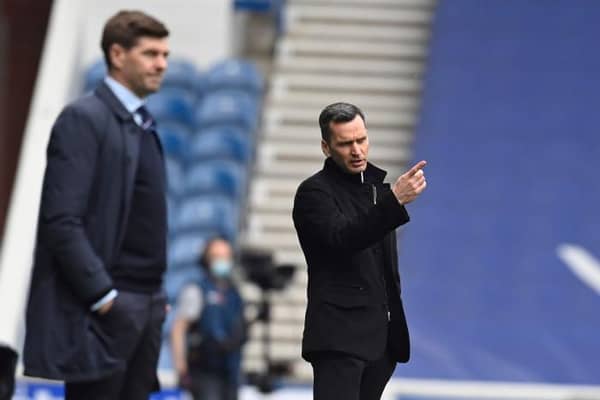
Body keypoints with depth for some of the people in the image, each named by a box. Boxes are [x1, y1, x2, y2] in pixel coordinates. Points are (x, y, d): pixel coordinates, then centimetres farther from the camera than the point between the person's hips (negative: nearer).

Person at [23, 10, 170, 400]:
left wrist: (157, 295, 13)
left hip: (147, 305, 8)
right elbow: (61, 221, -16)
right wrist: (102, 295, -19)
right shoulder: (84, 119, -9)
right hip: (103, 307, -8)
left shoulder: (145, 127, 18)